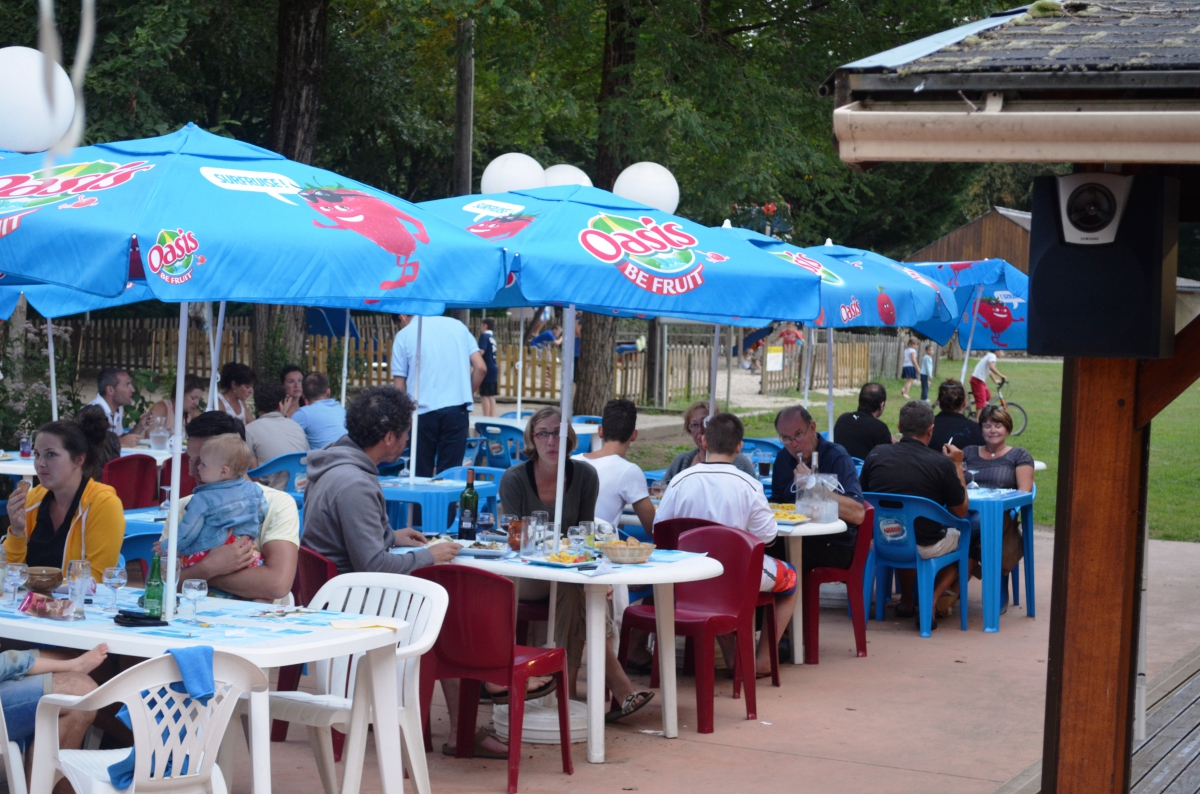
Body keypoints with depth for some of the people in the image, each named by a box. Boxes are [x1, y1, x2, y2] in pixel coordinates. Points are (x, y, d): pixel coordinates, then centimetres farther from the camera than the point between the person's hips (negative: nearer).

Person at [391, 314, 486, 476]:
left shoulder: (404, 335, 3)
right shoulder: (457, 325, 11)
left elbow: (400, 387, 2)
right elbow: (481, 368, 7)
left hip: (422, 410, -2)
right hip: (457, 408, 2)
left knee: (421, 474, 7)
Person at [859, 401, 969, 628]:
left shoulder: (876, 455, -5)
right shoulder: (942, 463, -14)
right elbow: (961, 511, -1)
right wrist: (957, 466, 7)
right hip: (925, 547, -4)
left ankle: (906, 601, 39)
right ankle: (931, 603, 12)